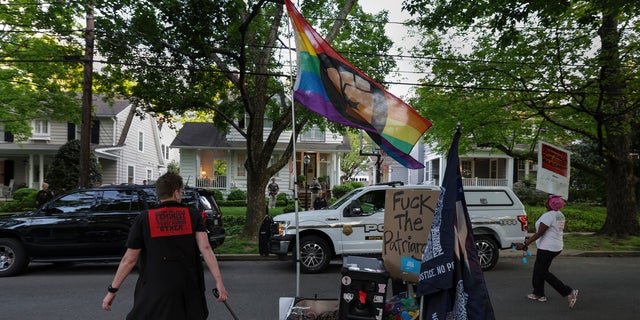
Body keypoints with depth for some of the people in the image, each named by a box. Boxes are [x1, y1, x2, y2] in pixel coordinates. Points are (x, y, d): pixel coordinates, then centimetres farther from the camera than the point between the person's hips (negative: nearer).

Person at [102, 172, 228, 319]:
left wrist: (112, 291, 8)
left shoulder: (144, 219, -3)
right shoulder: (193, 216, -2)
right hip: (189, 291, 2)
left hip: (155, 292, -1)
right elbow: (205, 248, -13)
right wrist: (219, 282, -17)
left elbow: (129, 260, -2)